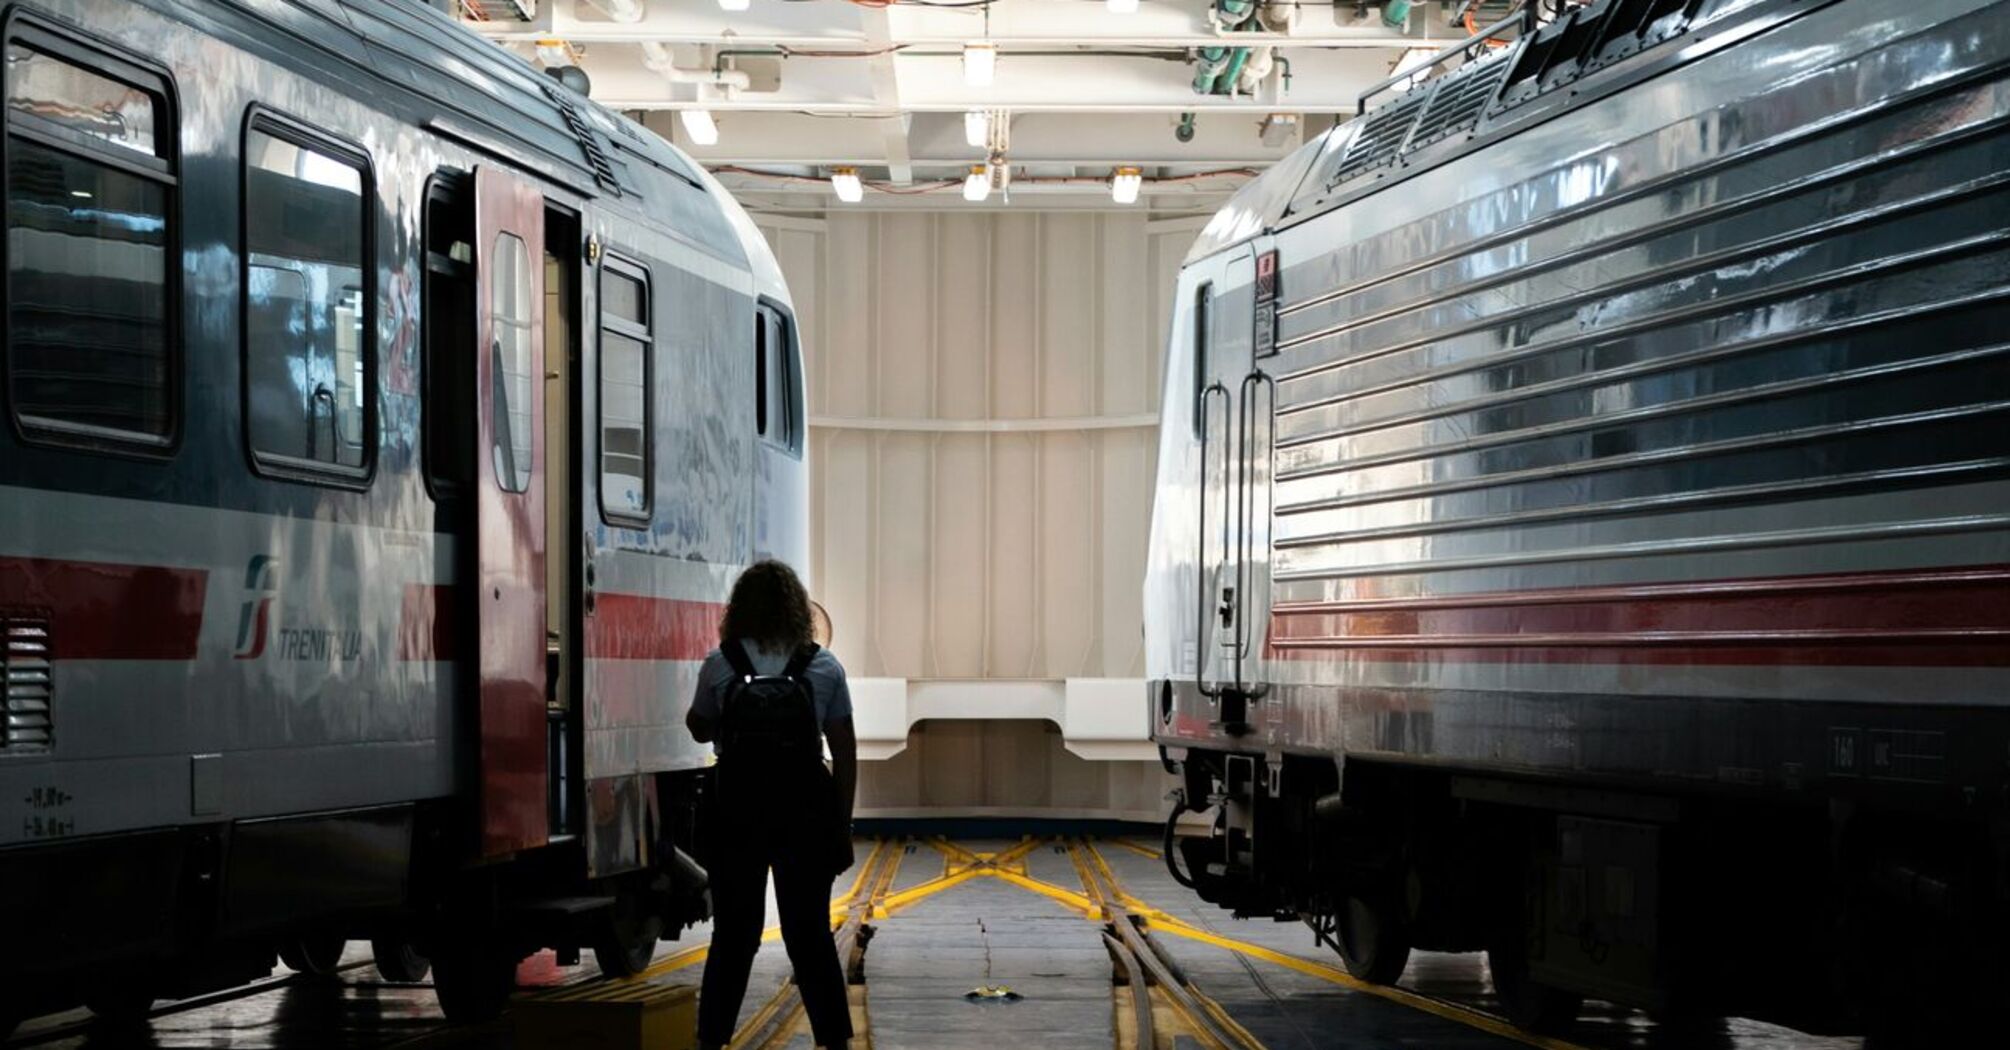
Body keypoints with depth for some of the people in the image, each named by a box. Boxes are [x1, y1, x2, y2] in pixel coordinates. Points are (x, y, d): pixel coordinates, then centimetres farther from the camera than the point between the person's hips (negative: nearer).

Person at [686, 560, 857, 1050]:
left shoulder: (719, 666, -4)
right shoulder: (824, 668, -2)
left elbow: (700, 730, 13)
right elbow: (846, 756, 1)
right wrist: (842, 828, 8)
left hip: (738, 815, 0)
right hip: (807, 816, 1)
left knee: (733, 936, 8)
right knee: (811, 936, 8)